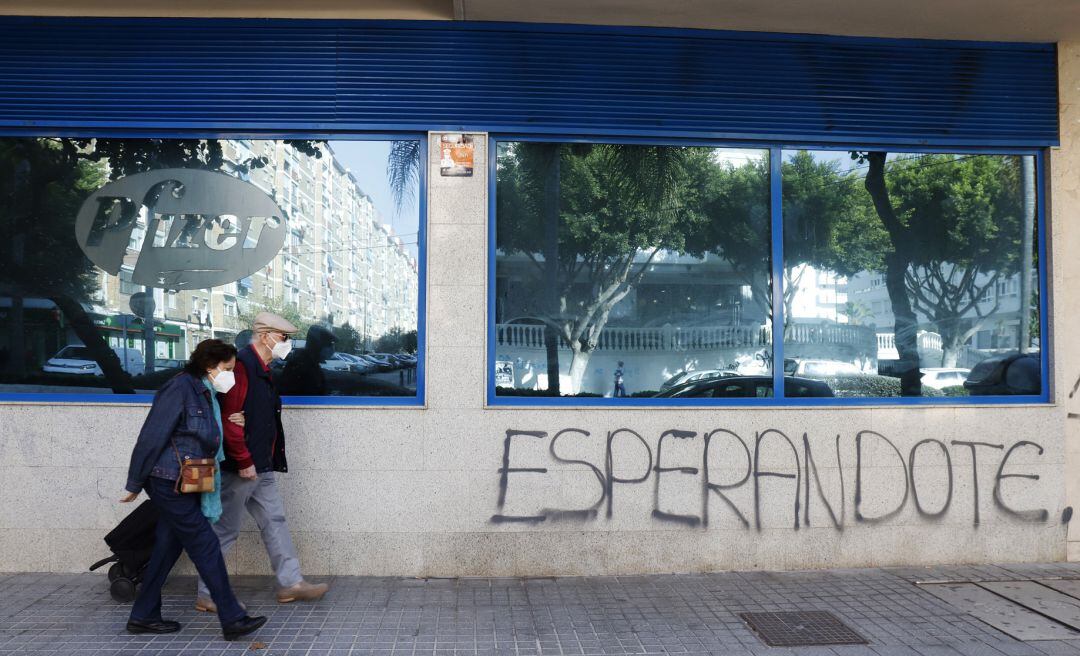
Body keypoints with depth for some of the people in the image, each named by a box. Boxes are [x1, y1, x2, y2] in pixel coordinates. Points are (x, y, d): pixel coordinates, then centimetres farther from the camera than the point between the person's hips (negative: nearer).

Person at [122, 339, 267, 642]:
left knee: (168, 547, 15)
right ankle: (232, 619, -1)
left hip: (184, 486, 10)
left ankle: (143, 616, 26)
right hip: (169, 483, -9)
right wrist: (134, 484, -12)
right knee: (206, 546, -7)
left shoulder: (206, 394, 13)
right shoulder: (180, 388, -16)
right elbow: (151, 437, -16)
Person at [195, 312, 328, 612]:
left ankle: (291, 582, 21)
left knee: (275, 520, 13)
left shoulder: (263, 370, 14)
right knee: (225, 530, 2)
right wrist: (244, 461, -20)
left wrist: (269, 460, 10)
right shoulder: (242, 364, -17)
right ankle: (207, 595, 14)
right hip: (240, 468, -10)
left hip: (261, 467, 10)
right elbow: (229, 418, -22)